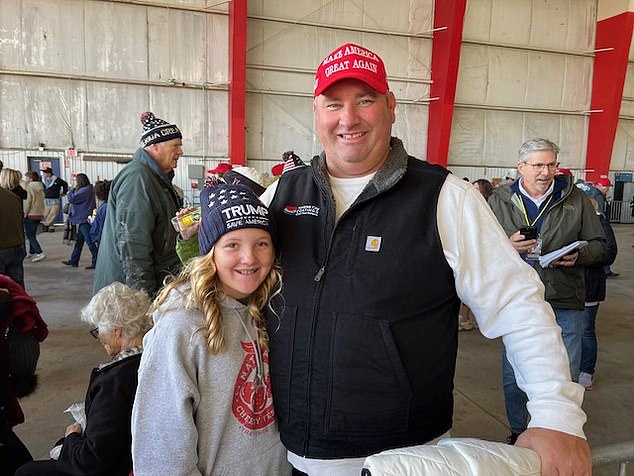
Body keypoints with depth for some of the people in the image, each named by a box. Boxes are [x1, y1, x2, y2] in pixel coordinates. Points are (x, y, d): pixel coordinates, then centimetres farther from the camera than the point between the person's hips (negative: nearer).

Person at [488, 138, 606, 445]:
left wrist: (578, 255, -13)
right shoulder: (499, 201, 2)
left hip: (565, 304, 0)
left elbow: (598, 245, 8)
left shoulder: (576, 200, 4)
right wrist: (506, 247, -20)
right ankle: (517, 432, 35)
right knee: (514, 376, 13)